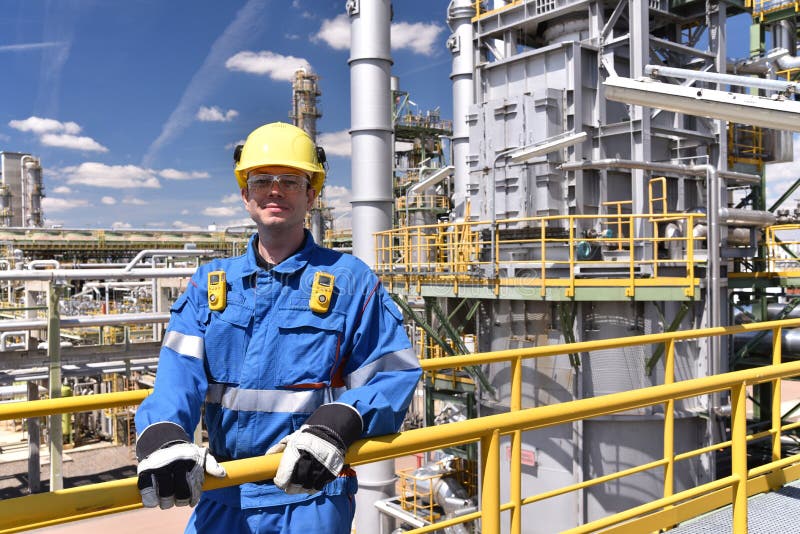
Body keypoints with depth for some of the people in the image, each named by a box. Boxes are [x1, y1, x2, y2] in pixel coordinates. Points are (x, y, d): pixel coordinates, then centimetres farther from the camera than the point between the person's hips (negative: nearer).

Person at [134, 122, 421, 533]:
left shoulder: (349, 280, -2)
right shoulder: (210, 282, 8)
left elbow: (394, 375, -8)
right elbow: (180, 372, -5)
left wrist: (336, 426, -26)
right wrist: (163, 436, -25)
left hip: (309, 493, -3)